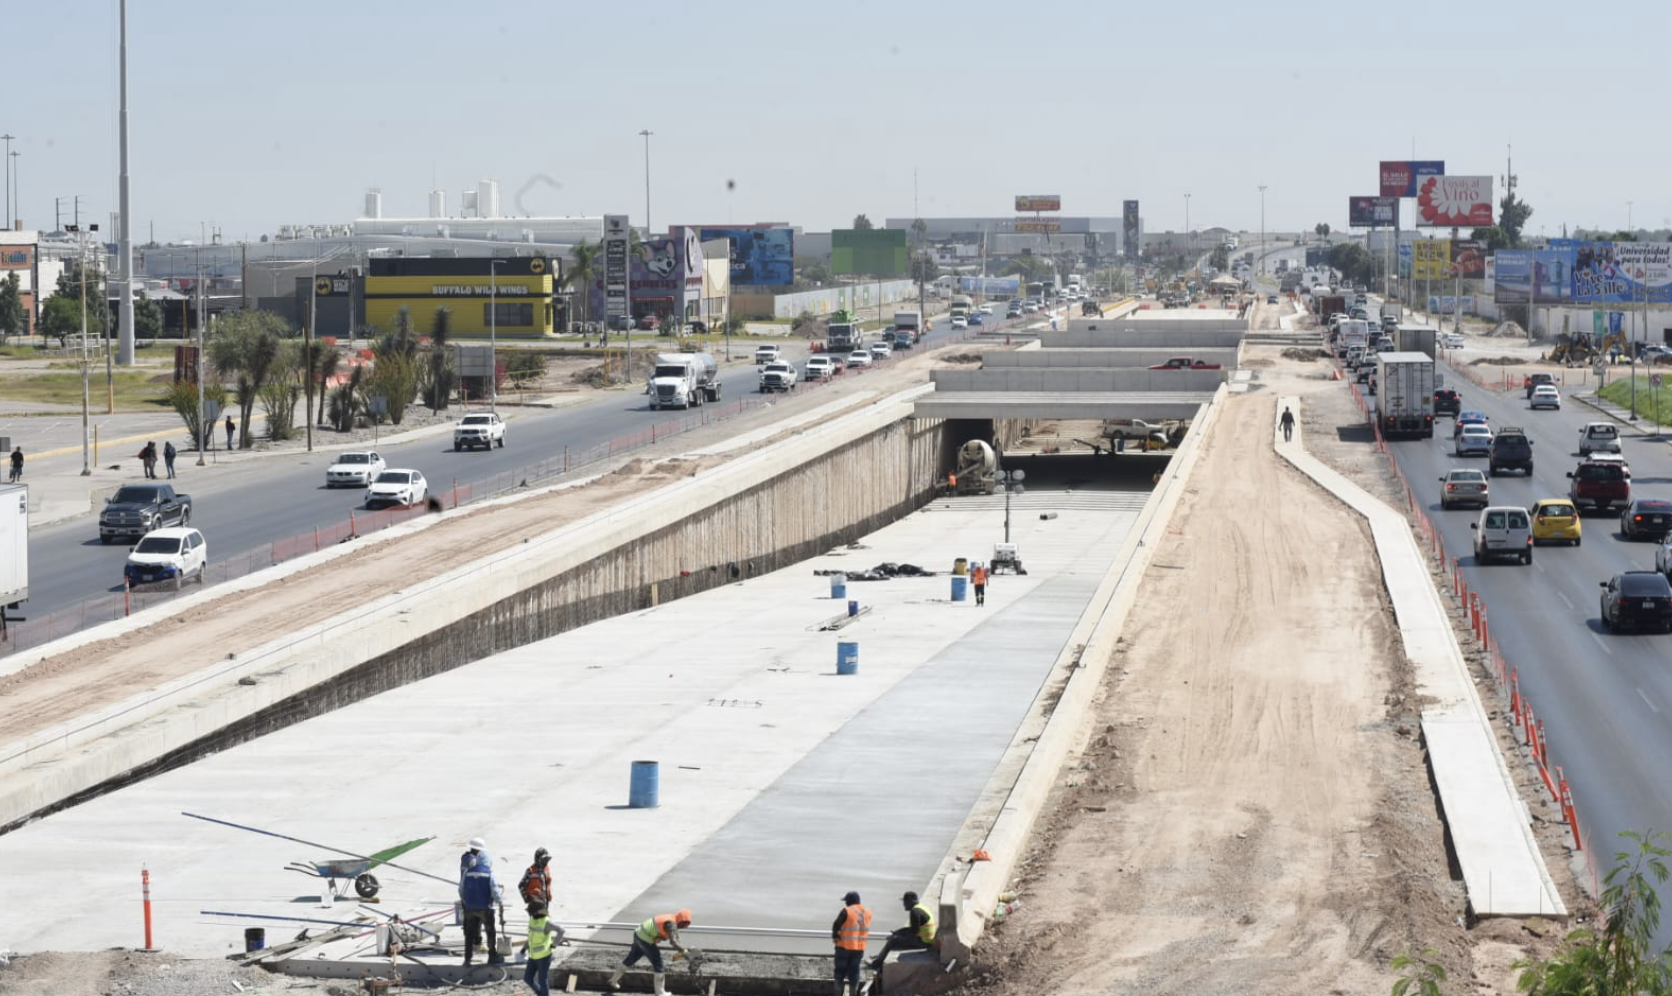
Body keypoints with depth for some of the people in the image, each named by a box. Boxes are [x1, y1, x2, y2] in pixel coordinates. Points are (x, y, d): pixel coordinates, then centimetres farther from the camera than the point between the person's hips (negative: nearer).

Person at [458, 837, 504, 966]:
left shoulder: (467, 872, 0)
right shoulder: (489, 873, -10)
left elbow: (461, 888, 5)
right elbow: (494, 889, -11)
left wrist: (464, 900, 21)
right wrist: (499, 901, 5)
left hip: (470, 906, 3)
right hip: (485, 907, -3)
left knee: (470, 933, 9)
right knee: (491, 932, 10)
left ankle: (467, 958, 9)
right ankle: (493, 956, 14)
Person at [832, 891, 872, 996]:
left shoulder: (847, 911, -14)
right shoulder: (867, 911, 4)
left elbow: (836, 925, -12)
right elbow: (866, 928, 9)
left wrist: (835, 936, 3)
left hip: (845, 946, -5)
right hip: (860, 947, 5)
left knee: (840, 971, 5)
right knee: (854, 972, 11)